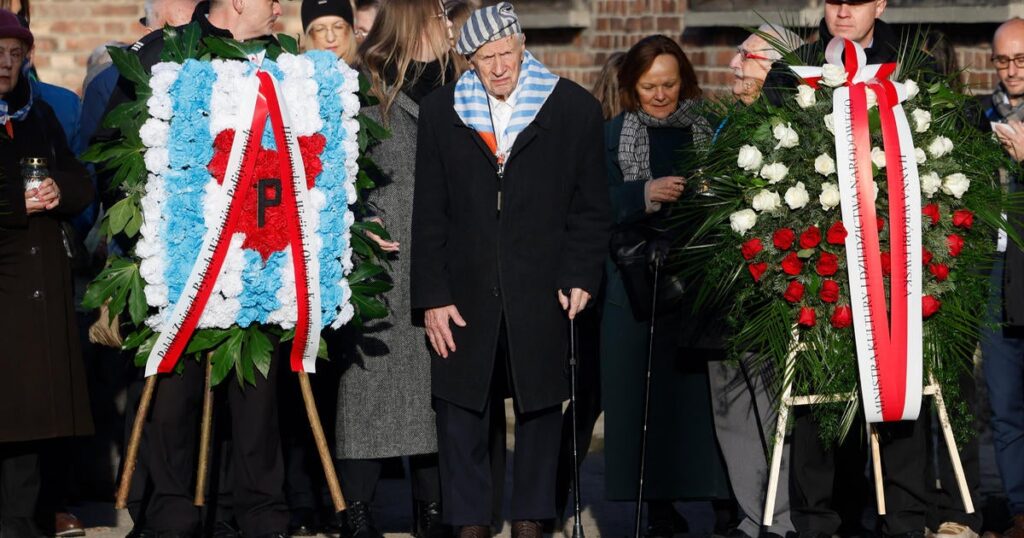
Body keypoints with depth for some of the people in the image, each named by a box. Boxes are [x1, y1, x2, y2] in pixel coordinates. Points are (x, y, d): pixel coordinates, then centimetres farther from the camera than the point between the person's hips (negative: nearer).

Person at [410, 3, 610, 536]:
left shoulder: (573, 109, 2)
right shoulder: (440, 112, 5)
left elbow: (591, 208, 4)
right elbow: (429, 213, 5)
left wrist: (580, 277, -6)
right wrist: (432, 296, 0)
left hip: (542, 293, -1)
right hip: (467, 293, 1)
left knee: (539, 408, 6)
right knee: (462, 409, 2)